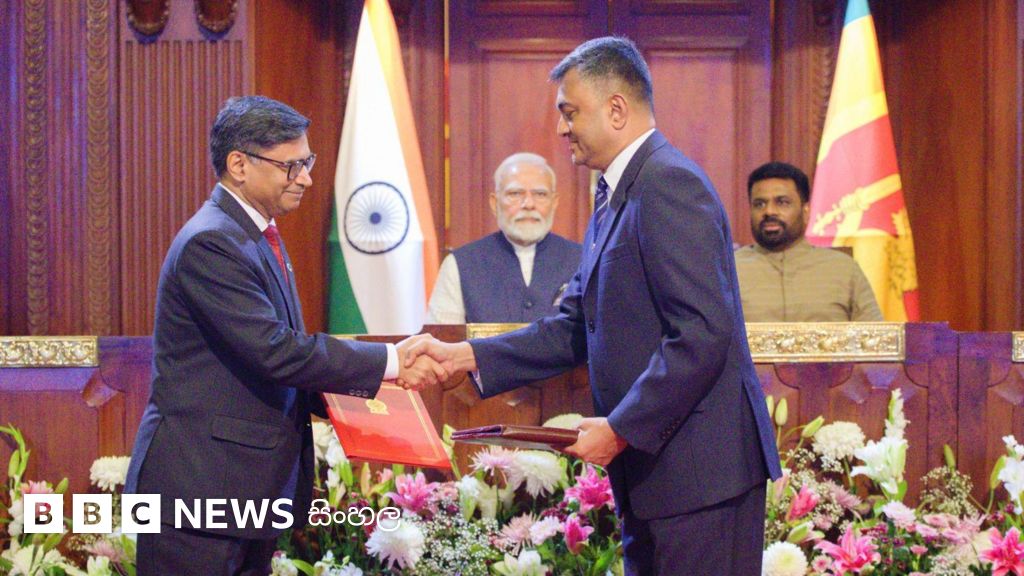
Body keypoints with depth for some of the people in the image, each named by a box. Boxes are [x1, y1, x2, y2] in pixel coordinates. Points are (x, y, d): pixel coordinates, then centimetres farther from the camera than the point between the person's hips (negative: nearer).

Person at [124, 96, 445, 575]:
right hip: (198, 486, -10)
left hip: (251, 489, 10)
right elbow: (275, 351, -23)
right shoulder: (211, 243, -17)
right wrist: (390, 361, -19)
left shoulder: (259, 236, 15)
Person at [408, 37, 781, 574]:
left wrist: (620, 428, -18)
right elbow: (574, 329, 16)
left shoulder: (668, 182, -15)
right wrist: (462, 355, 7)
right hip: (650, 468, 10)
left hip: (699, 467, -10)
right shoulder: (614, 197, 17)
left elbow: (703, 334, -22)